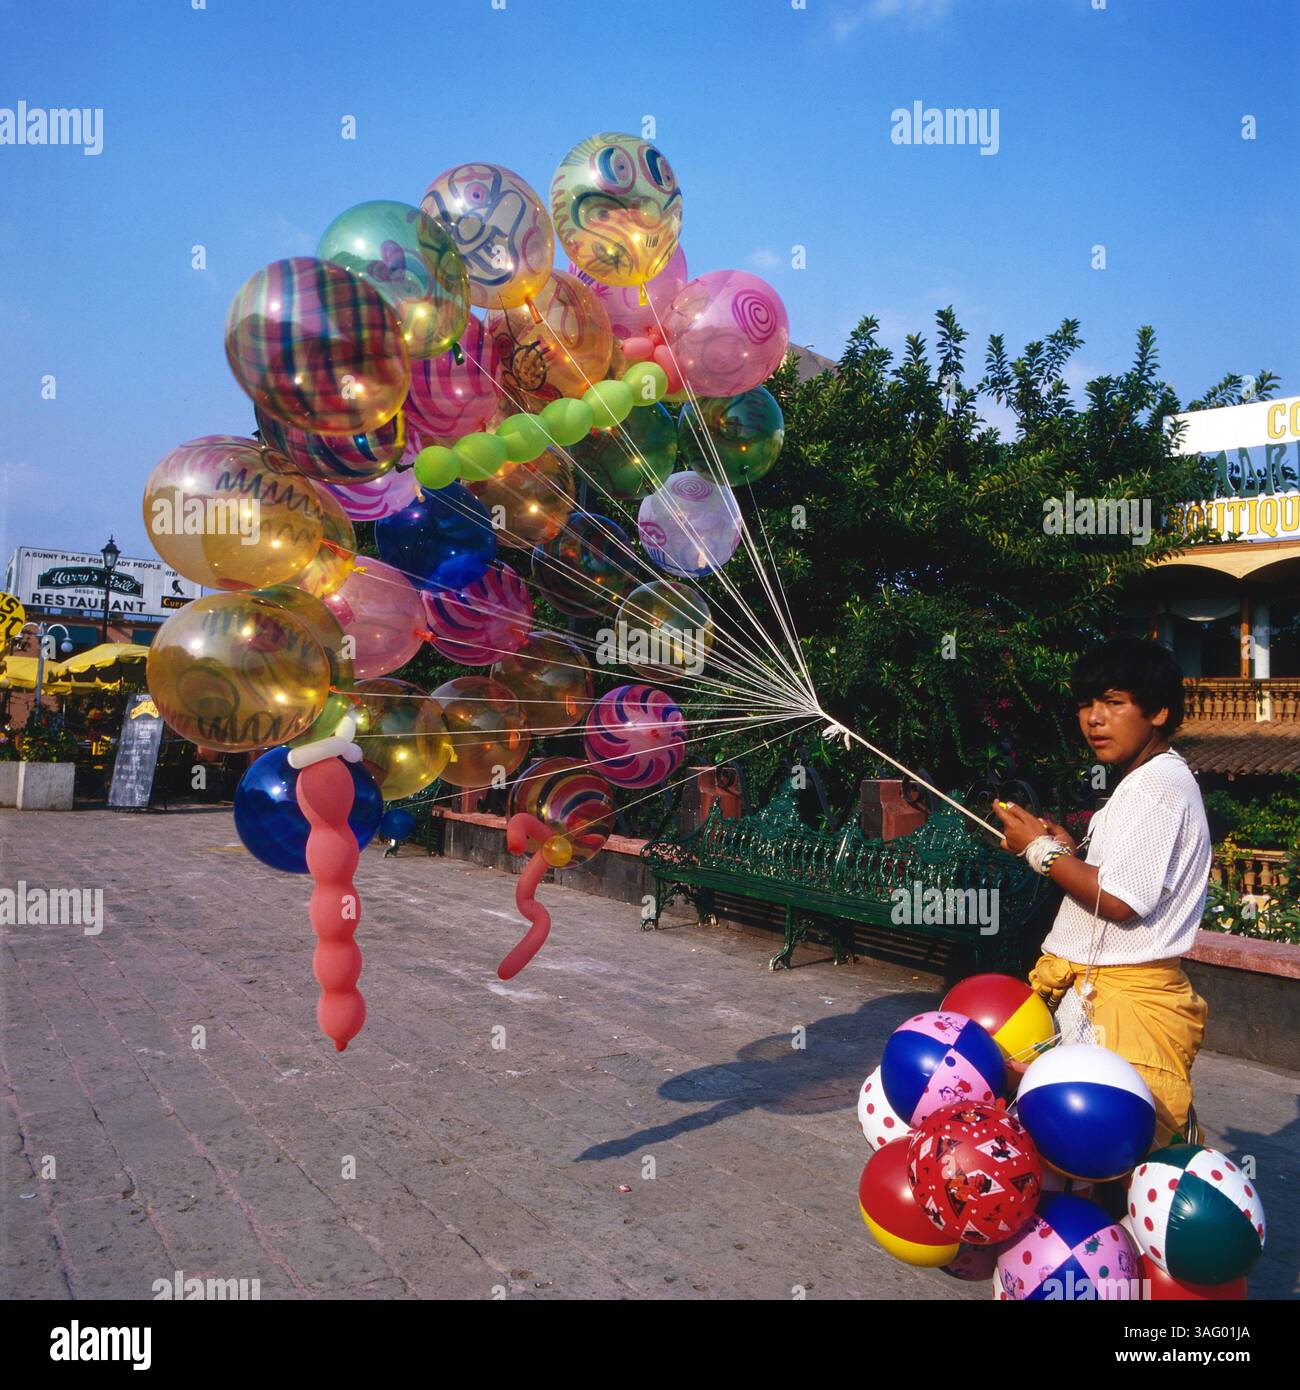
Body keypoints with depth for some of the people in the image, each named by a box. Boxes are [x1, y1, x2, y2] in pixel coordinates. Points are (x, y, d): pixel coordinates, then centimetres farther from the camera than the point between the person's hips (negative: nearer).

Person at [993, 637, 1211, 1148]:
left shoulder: (1159, 787, -14)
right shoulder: (1144, 782, 17)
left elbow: (1119, 900, -21)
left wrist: (1042, 849, -10)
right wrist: (1070, 852, 6)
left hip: (1126, 1000, -10)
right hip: (1100, 991, 10)